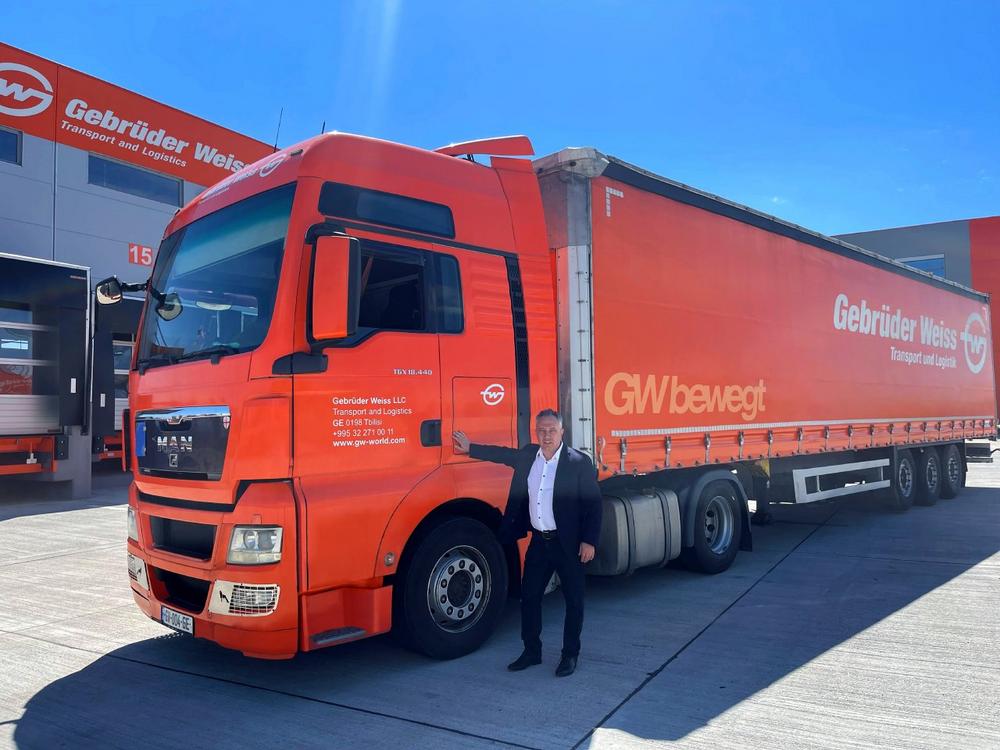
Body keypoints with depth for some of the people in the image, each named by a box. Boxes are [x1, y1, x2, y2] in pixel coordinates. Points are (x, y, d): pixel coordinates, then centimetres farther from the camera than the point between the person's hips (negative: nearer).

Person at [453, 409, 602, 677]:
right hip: (539, 541, 5)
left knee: (573, 600, 7)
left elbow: (593, 504, -11)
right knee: (529, 596, 11)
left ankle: (570, 654, 23)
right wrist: (470, 448, 25)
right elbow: (504, 454, 23)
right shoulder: (528, 456, 3)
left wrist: (589, 541, -15)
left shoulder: (579, 462, -12)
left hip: (569, 543, -5)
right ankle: (532, 651, 27)